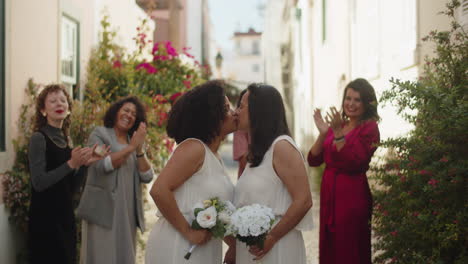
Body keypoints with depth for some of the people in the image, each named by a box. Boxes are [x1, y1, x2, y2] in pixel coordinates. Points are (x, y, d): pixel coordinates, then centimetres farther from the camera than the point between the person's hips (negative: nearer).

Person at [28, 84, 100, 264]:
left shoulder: (65, 139, 12)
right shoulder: (39, 138, -9)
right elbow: (39, 183, -19)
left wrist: (84, 163, 0)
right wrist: (71, 164, -22)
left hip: (65, 216, 7)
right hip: (45, 218, -7)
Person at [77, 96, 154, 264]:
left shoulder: (135, 143, 16)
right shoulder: (100, 134, 3)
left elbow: (147, 177, 4)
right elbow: (102, 165, -14)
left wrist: (139, 149, -8)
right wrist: (131, 147, -13)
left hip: (127, 212, 5)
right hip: (103, 209, -5)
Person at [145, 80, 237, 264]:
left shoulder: (215, 157, 11)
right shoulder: (194, 147, -14)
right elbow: (159, 190, -25)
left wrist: (235, 245, 5)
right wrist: (188, 232, -20)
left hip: (204, 249, 9)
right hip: (178, 246, -9)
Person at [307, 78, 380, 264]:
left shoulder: (369, 128, -6)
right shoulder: (336, 125, 10)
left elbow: (354, 164, -17)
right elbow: (313, 160, 5)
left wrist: (338, 134, -21)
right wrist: (323, 133, -8)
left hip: (352, 197, -6)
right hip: (328, 193, 6)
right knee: (328, 249, 12)